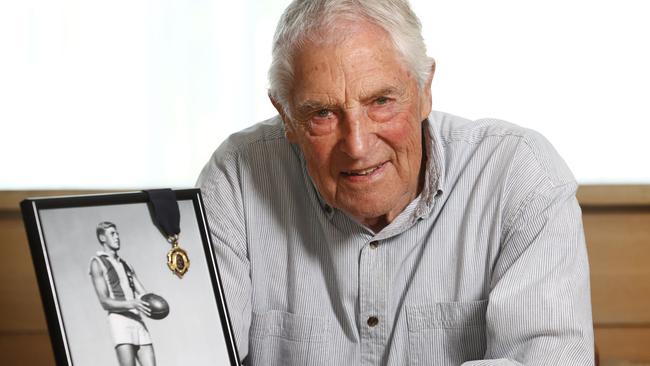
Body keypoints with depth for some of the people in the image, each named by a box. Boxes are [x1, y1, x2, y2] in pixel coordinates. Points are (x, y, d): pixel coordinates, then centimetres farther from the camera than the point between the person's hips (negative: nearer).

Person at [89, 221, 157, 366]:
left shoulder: (126, 265, 26)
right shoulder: (97, 263, 4)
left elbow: (144, 295, 17)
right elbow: (104, 301, -6)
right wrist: (131, 304, -22)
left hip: (137, 320, 6)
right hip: (119, 319, -6)